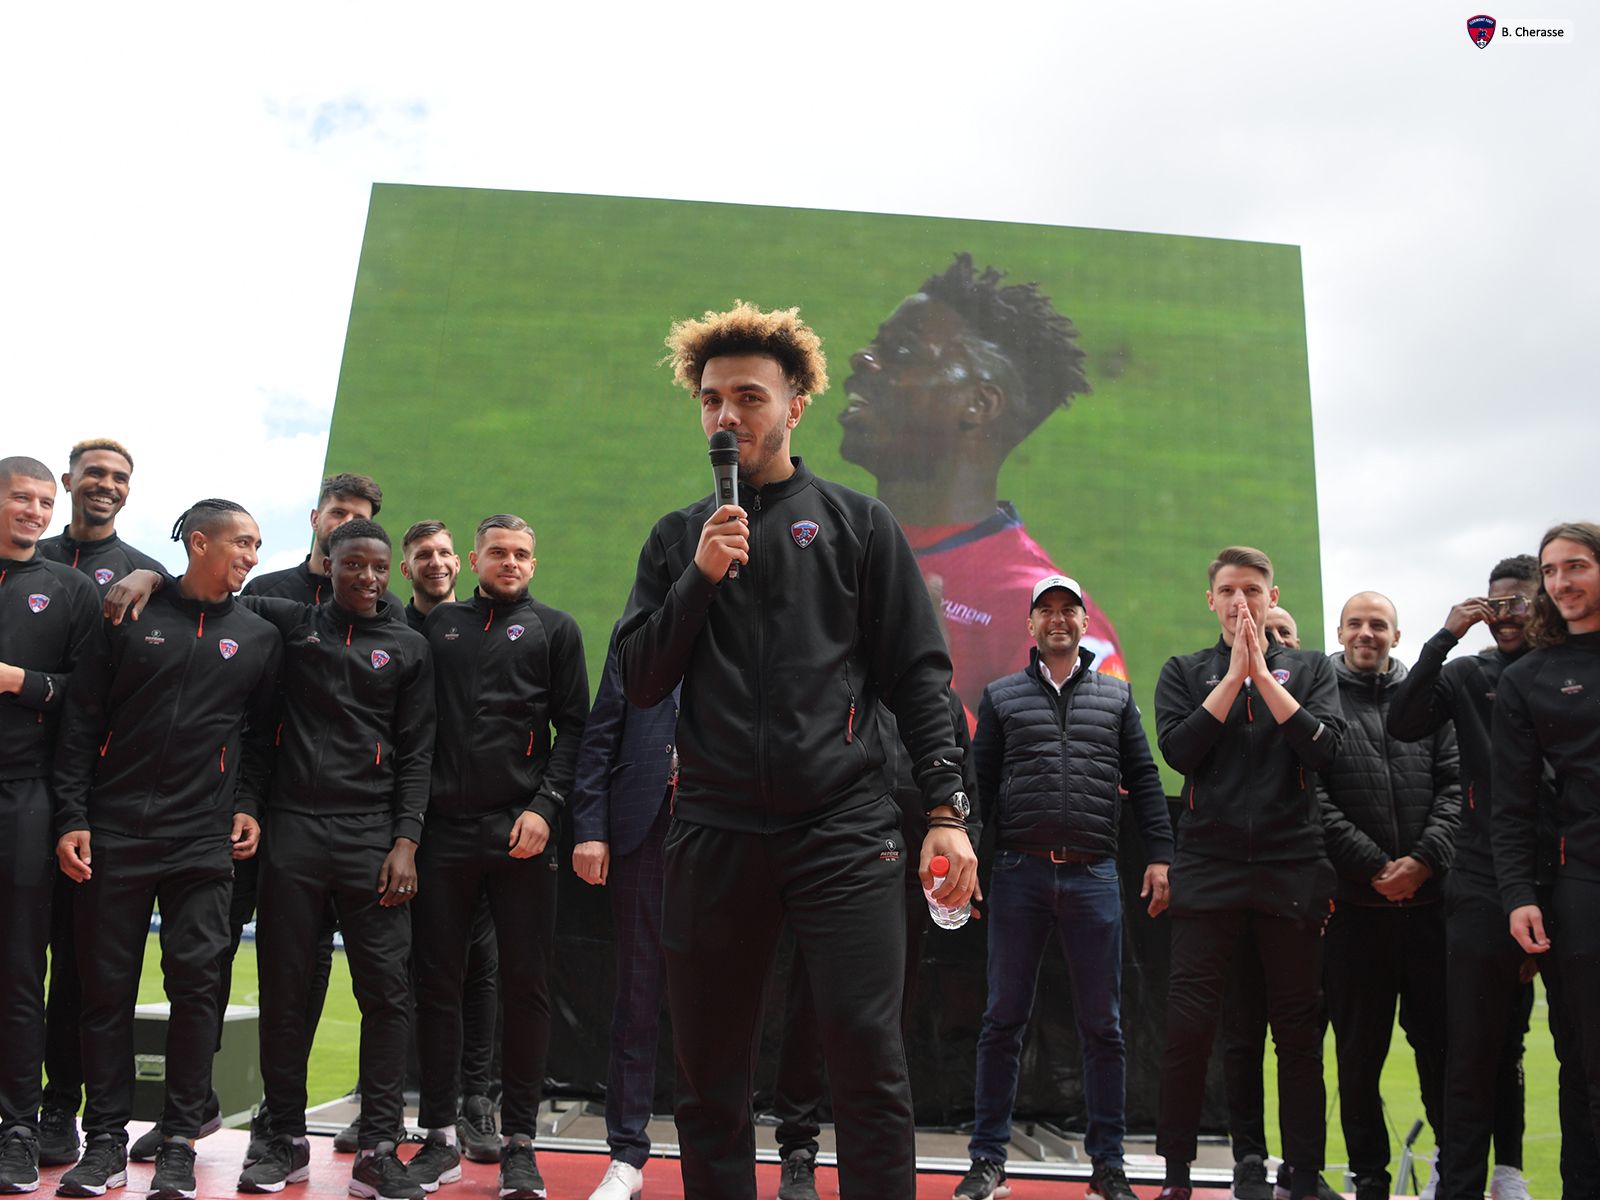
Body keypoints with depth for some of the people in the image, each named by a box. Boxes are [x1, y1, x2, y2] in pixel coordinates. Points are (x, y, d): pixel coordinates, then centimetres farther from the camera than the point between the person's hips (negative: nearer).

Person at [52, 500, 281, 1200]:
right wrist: (72, 817, -2)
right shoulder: (132, 616, 4)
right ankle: (105, 1139, 16)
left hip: (204, 843, 1)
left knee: (195, 982, -1)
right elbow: (81, 722, 3)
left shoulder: (259, 637, 10)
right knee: (106, 986, 4)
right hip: (112, 836, 0)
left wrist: (249, 806, 2)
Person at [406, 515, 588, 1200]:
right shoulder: (437, 626, 15)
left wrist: (545, 807, -9)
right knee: (437, 983, 6)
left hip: (522, 833, -2)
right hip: (443, 829, 2)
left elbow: (572, 727, 4)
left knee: (526, 987, 2)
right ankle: (440, 1138, 19)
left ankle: (519, 1142, 13)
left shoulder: (553, 629, 10)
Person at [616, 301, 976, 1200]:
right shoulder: (679, 538, 15)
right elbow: (641, 683, 8)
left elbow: (919, 676, 3)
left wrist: (947, 808, -6)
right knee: (709, 1072, 9)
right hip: (714, 832, 3)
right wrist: (701, 578, -4)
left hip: (845, 828, -2)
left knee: (868, 1056, -7)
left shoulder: (858, 524, 8)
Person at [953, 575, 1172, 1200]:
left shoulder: (1116, 695, 13)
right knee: (1003, 1019, 4)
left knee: (1102, 1025, 6)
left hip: (1093, 874, 1)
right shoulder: (1002, 696, 10)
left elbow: (1144, 780, 10)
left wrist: (1159, 856, 0)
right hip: (1018, 873, 0)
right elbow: (979, 781, 7)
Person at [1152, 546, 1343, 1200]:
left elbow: (1324, 747, -6)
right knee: (1188, 1025, -2)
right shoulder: (1184, 672, 10)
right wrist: (1234, 674, -7)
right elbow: (1179, 751, -6)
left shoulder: (1310, 668, 11)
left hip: (1293, 868, 1)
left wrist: (1264, 674, -9)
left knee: (1298, 1029, 7)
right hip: (1207, 867, 0)